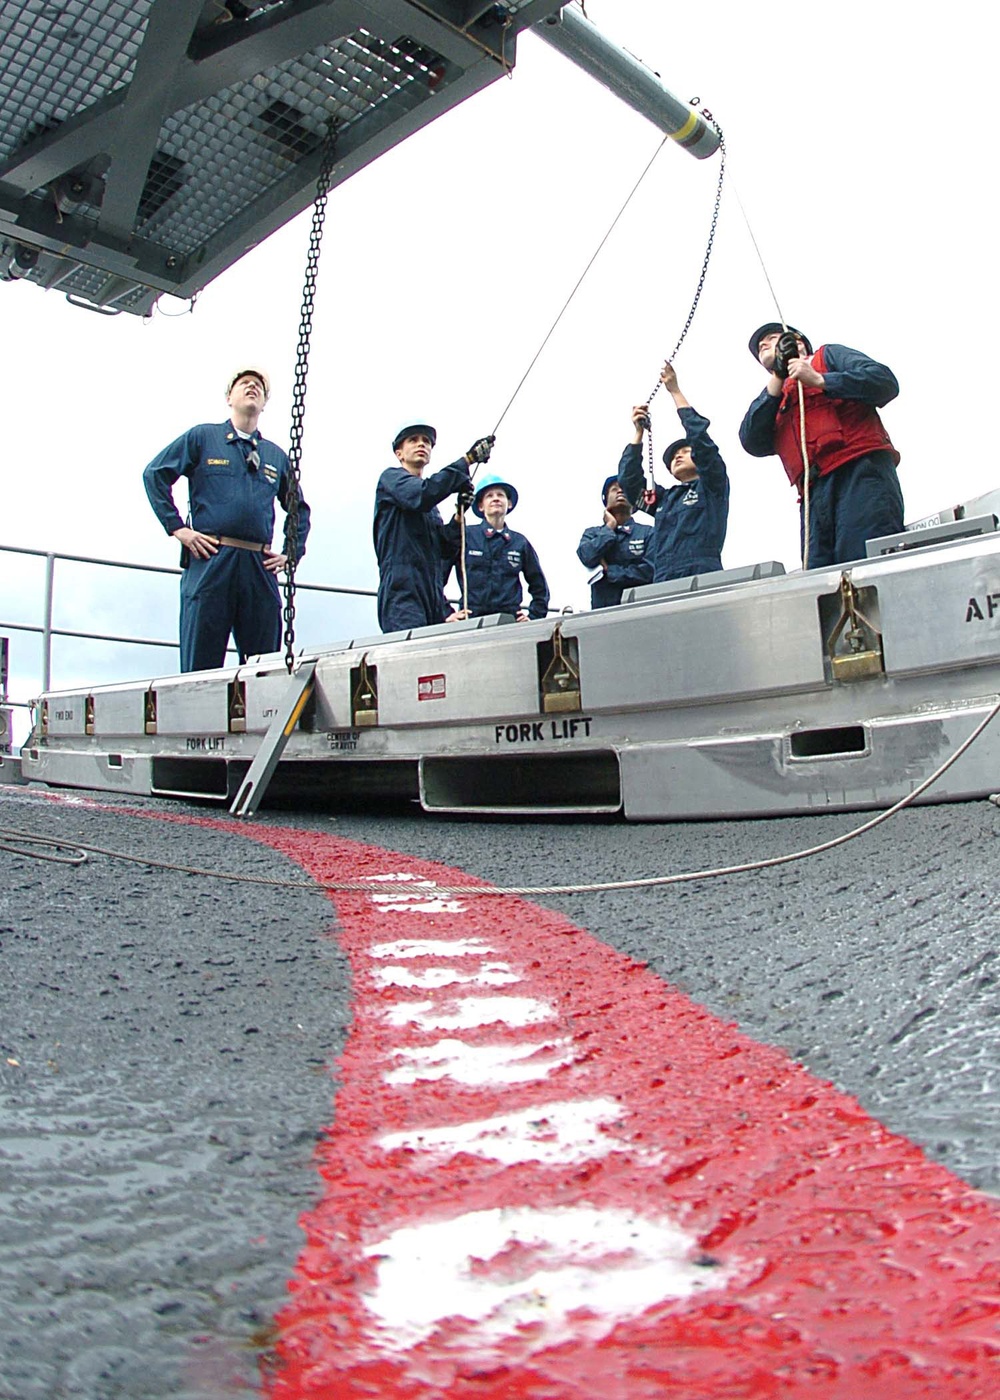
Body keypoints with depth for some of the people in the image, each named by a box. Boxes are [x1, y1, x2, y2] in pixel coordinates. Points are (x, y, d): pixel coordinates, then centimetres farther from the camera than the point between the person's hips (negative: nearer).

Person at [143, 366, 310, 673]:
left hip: (260, 567, 3)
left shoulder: (277, 456, 22)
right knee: (200, 667, -6)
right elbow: (154, 474, 8)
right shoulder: (202, 437, 12)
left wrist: (291, 554, 16)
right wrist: (177, 527, -2)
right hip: (210, 560, -3)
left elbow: (299, 510, 30)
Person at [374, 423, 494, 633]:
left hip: (433, 597, 7)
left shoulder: (431, 505, 29)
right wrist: (467, 460, -16)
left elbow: (444, 550, 20)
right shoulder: (391, 477, 8)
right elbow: (422, 495, -15)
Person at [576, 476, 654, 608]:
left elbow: (649, 570, -3)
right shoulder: (592, 533, 18)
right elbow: (587, 558, -3)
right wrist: (610, 526, 6)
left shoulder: (648, 532, 10)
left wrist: (607, 571, -2)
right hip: (603, 608, 1)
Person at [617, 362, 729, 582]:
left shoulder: (713, 486, 16)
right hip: (664, 584, 4)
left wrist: (675, 391, 11)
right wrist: (639, 431, 22)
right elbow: (629, 480, 20)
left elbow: (700, 438, 5)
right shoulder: (663, 498, 28)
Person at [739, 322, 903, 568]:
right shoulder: (774, 400, 32)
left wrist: (820, 381, 1)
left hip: (860, 473, -4)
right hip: (814, 497, 4)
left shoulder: (829, 355, 22)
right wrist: (776, 382, 9)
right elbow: (753, 444, 11)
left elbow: (885, 381, 6)